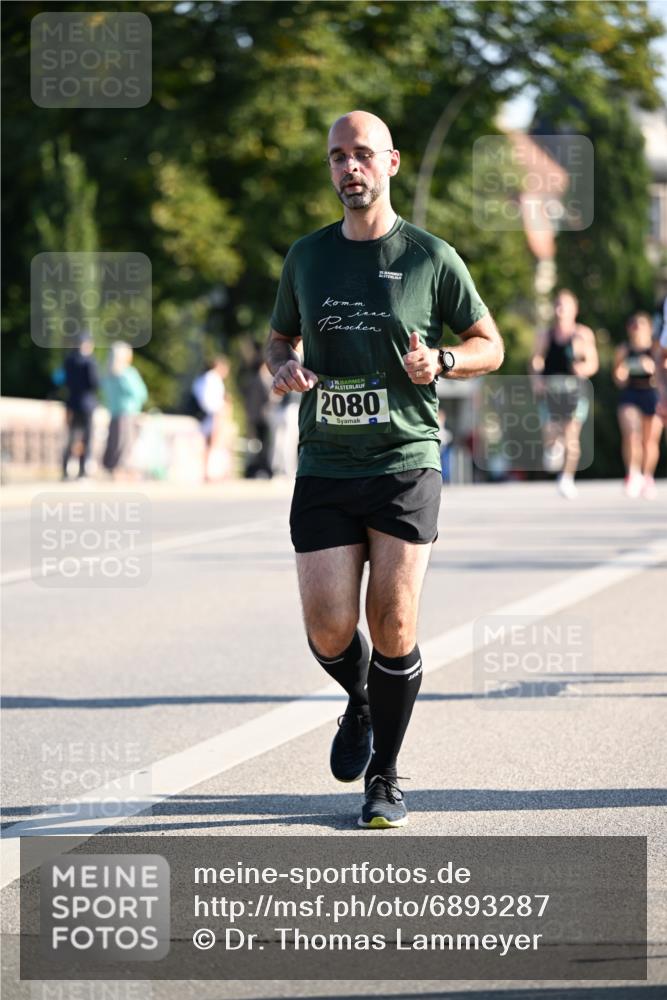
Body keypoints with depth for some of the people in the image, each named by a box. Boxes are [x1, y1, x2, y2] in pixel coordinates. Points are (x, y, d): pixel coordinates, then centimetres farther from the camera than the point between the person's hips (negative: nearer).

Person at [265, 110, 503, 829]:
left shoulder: (430, 257, 1)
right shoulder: (306, 257, 9)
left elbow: (490, 345, 10)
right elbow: (279, 338, 23)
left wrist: (441, 361, -11)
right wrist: (283, 368, -1)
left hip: (406, 465, -2)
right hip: (325, 471, 2)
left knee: (393, 627, -5)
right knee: (330, 632, -5)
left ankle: (385, 777, 12)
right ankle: (360, 704, 30)